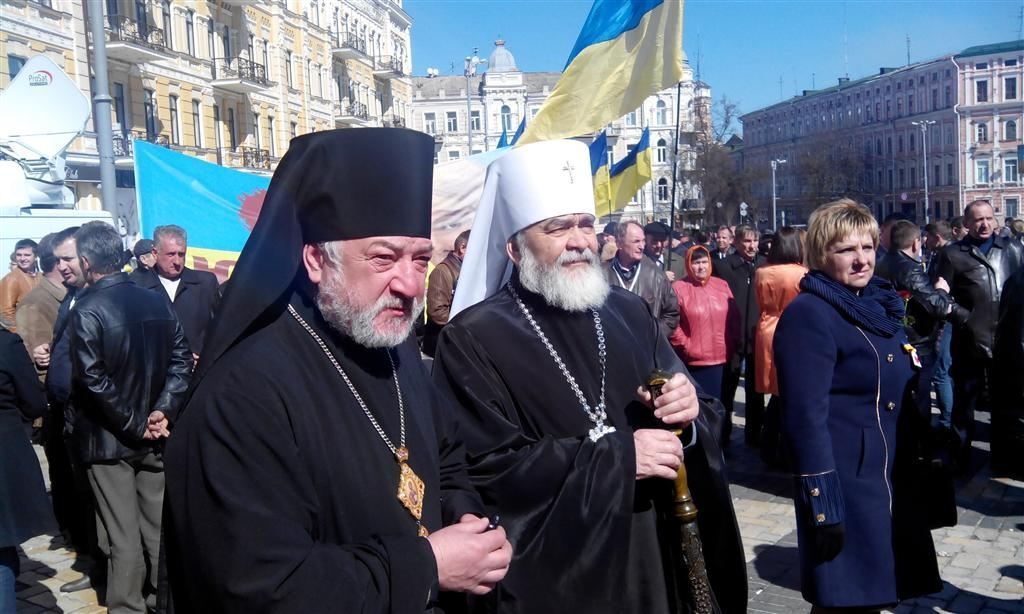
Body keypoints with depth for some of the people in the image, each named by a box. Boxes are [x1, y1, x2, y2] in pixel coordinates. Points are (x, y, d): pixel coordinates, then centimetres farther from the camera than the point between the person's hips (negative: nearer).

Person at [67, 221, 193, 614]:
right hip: (153, 437, 5)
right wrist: (162, 411, -6)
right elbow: (181, 361, -1)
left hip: (108, 439, -5)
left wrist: (133, 425, -11)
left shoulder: (86, 311, -13)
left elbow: (92, 381, -19)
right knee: (159, 528, 15)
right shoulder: (157, 303, 3)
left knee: (124, 538, 3)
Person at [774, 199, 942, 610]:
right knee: (846, 596, 5)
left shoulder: (877, 304, 10)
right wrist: (823, 503, -23)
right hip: (843, 484, -8)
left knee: (878, 592, 19)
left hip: (892, 479, 8)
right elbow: (805, 416, -21)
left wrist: (919, 463, 19)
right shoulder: (808, 314, -17)